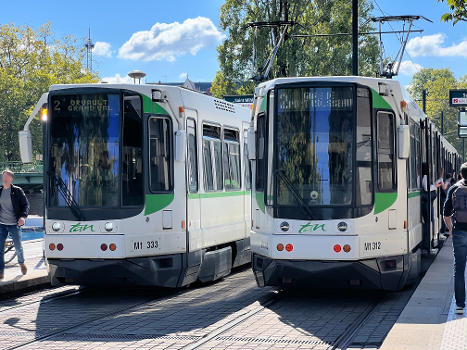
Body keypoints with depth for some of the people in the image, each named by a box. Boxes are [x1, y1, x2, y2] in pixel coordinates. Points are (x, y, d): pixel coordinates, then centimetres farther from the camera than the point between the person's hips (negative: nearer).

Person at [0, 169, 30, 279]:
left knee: (18, 247, 8)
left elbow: (26, 205, -1)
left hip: (14, 224, -2)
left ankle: (22, 263, 37)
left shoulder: (17, 191, -3)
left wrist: (23, 216, -16)